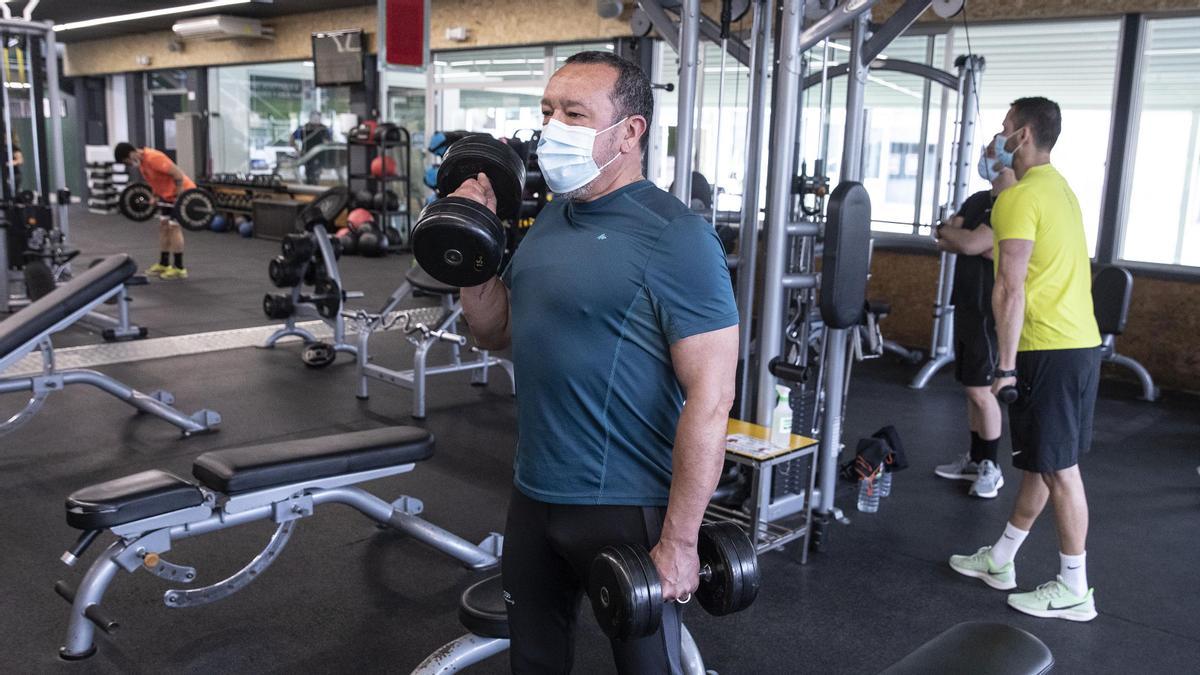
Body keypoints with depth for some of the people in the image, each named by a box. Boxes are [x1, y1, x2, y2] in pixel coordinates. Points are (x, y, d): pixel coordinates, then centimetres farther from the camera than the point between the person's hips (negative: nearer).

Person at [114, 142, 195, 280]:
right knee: (163, 227, 12)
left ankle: (179, 268, -7)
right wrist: (155, 196, 15)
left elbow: (178, 174, -27)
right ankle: (163, 264, 19)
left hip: (183, 193, -10)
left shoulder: (153, 158, -25)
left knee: (174, 228, -11)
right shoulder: (141, 160, 5)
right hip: (168, 195, 10)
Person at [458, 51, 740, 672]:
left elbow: (710, 398, -20)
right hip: (533, 496, 7)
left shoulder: (674, 239, -18)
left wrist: (679, 541, -19)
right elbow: (496, 333, 14)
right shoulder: (549, 218, 6)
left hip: (626, 508, -7)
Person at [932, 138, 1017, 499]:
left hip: (990, 311, -9)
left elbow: (971, 244, -21)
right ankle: (975, 459, 24)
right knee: (972, 387, 13)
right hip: (967, 305, 9)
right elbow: (945, 241, 5)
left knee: (981, 389, -6)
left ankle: (990, 468, 6)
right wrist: (978, 244, -12)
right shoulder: (977, 200, 15)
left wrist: (948, 232, -2)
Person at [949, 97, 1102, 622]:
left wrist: (1007, 364, -17)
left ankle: (1074, 591, 10)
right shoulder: (1058, 188, 17)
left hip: (1050, 350, -10)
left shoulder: (1020, 197, -15)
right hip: (1079, 342, 10)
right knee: (1043, 460, 15)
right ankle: (999, 559, 28)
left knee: (1058, 467, -1)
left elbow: (1011, 288, -20)